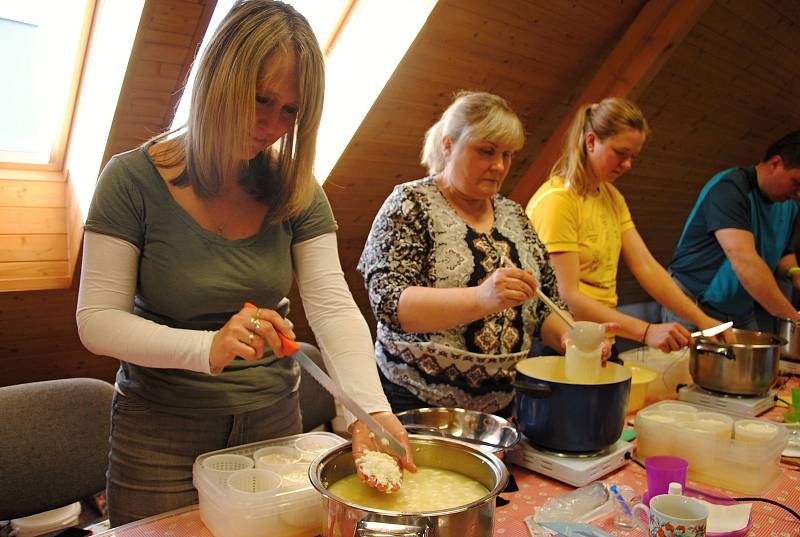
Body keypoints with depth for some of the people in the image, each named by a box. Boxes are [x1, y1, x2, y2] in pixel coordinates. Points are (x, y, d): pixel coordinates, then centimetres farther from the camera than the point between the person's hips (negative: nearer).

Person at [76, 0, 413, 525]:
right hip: (162, 430, -3)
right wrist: (208, 348, -32)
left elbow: (333, 306, -13)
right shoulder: (133, 180, -14)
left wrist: (369, 407, -29)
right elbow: (97, 321, -15)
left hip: (272, 421, 3)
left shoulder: (295, 189, -5)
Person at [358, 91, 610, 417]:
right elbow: (389, 301, -21)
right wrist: (482, 298, -34)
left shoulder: (513, 215, 9)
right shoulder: (411, 203, -8)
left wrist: (566, 336, -9)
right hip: (416, 401, -5)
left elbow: (545, 303, 13)